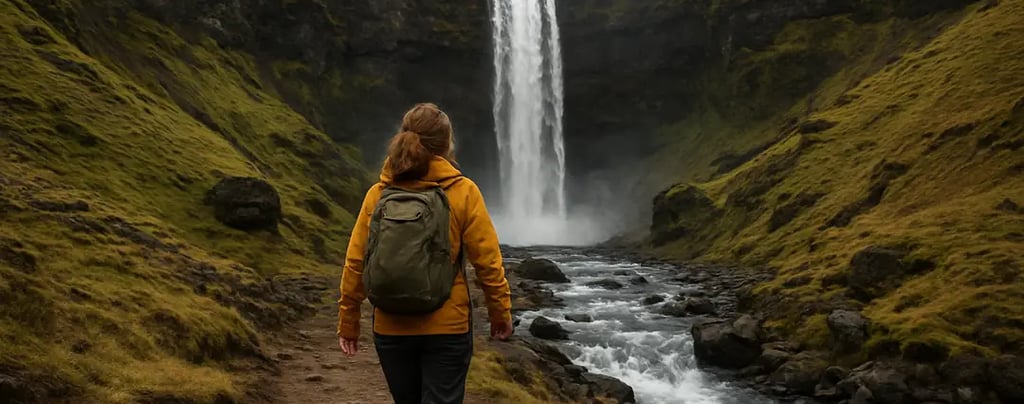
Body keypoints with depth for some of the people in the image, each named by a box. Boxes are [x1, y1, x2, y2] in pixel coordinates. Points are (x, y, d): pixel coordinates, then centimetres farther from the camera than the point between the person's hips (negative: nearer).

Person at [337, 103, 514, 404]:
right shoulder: (463, 191, -7)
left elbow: (355, 263, -1)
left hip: (391, 328, 3)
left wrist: (348, 320, 8)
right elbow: (487, 261, -8)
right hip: (447, 326, -3)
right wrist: (501, 312, 4)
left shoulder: (378, 194, -1)